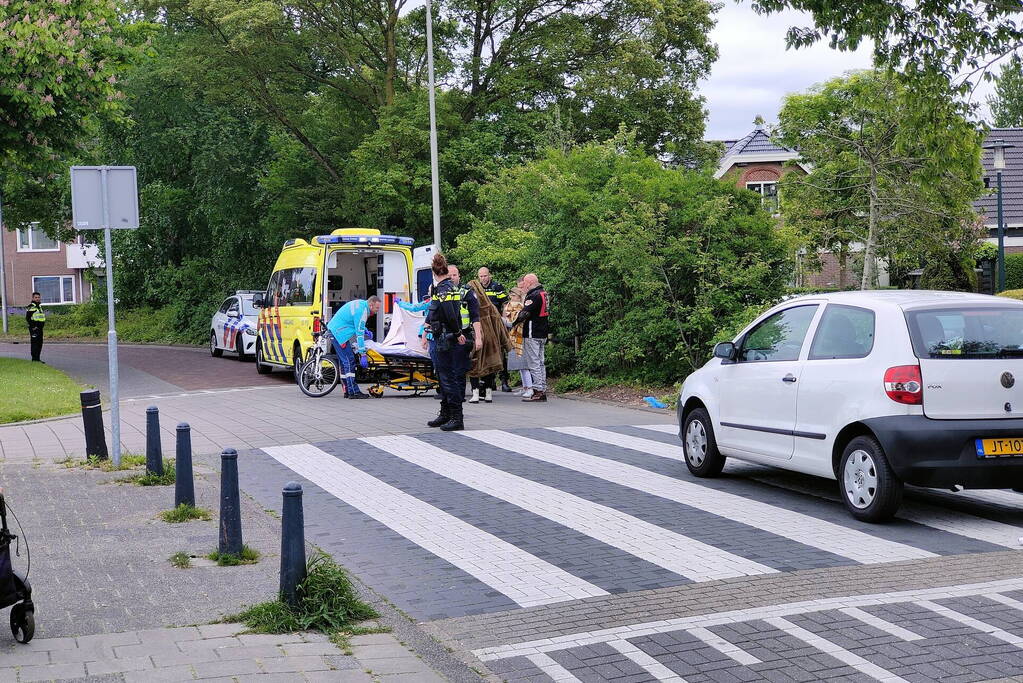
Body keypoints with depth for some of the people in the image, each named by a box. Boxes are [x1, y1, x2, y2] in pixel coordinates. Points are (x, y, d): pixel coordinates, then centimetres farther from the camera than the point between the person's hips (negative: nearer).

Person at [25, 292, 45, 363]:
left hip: (40, 328, 9)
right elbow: (27, 318, -15)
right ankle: (34, 359, -8)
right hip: (34, 329, -9)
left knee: (40, 344, 11)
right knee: (34, 343, -8)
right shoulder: (30, 307, -9)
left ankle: (37, 359, 17)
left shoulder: (40, 306, 18)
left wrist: (43, 323, 16)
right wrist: (33, 327, -18)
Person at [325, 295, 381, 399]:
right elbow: (359, 334, -22)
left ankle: (347, 391, 17)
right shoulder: (361, 311, -20)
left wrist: (364, 329, 17)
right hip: (340, 333, -11)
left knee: (344, 362, 13)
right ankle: (353, 392, -17)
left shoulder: (360, 303, 11)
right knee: (349, 361, -14)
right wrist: (362, 354, -22)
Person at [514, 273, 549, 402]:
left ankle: (537, 391, -7)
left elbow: (525, 313, -18)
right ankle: (543, 391, 15)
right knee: (540, 362, 12)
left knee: (533, 363, -6)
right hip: (543, 333, 10)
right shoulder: (544, 294, 15)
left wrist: (514, 322, -1)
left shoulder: (533, 295, -15)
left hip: (532, 334, -10)